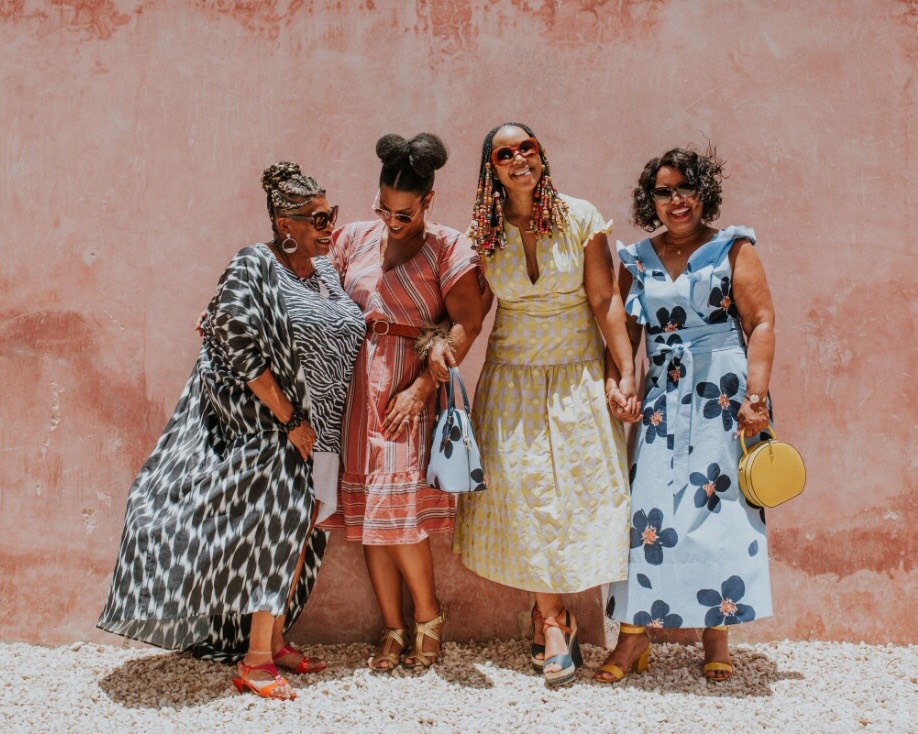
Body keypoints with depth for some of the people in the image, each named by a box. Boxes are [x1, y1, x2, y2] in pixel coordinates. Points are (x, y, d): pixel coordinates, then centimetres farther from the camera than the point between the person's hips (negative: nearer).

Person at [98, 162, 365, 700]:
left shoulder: (325, 271, 12)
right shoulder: (254, 267, -11)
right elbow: (239, 344, -21)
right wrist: (289, 420, -19)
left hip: (319, 433, 8)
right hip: (270, 430, -8)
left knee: (301, 537, 11)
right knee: (277, 533, -6)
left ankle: (275, 640, 25)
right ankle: (255, 661, 4)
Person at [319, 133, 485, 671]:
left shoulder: (447, 248, -2)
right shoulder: (355, 239, 11)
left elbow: (468, 323, -10)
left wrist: (421, 388, -16)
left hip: (410, 387, -4)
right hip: (357, 386, 4)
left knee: (397, 504, -9)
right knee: (366, 506, 4)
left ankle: (428, 616, 14)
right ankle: (394, 630, 16)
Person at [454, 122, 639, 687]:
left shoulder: (580, 218, -5)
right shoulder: (483, 233, -2)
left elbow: (605, 300, -6)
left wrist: (626, 375, -9)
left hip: (580, 377, 0)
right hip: (513, 381, 1)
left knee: (581, 487, 1)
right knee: (526, 492, -2)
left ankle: (549, 612, 21)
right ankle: (554, 619, 12)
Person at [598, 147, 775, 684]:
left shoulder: (732, 249, 2)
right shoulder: (637, 259, 12)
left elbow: (762, 323, -4)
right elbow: (625, 334, 12)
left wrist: (755, 396, -14)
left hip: (724, 394, -2)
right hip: (663, 397, 2)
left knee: (721, 508, -1)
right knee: (651, 508, -3)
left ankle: (717, 631, 11)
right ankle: (636, 634, 3)